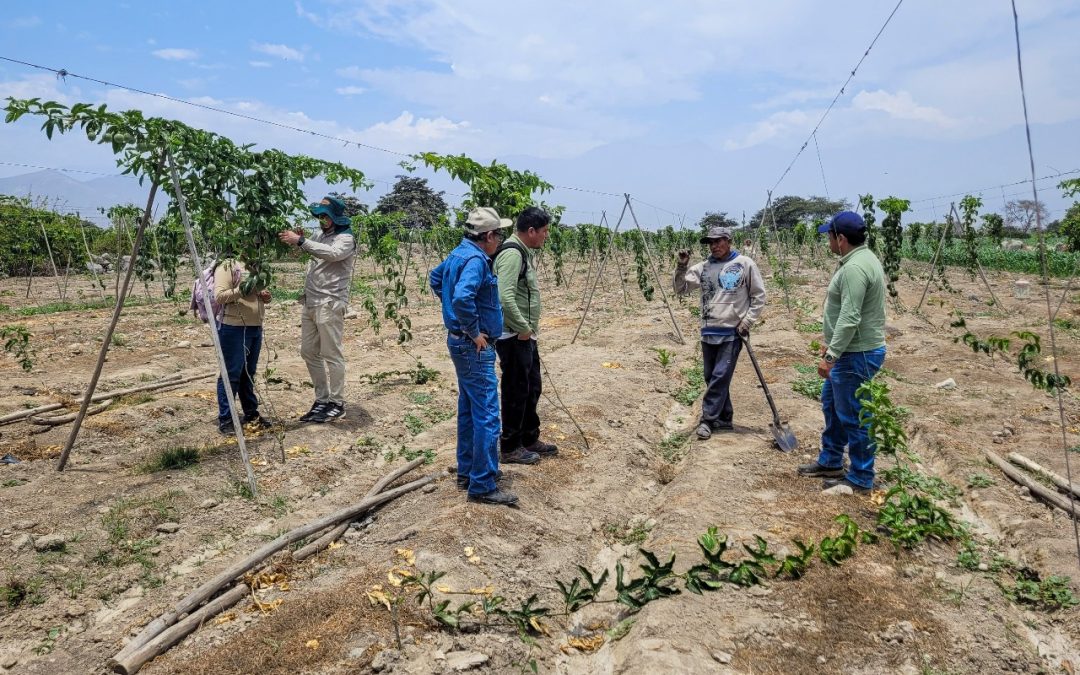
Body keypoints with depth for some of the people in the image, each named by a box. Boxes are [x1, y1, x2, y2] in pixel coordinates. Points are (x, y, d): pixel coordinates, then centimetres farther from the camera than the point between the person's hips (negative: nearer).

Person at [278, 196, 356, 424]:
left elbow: (332, 253, -28)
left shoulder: (345, 238, -8)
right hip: (310, 302, 8)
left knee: (331, 355, -3)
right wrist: (292, 239, -6)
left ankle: (337, 404, 6)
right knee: (309, 353, 13)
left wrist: (301, 241, -31)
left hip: (329, 304, -8)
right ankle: (322, 399, 23)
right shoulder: (320, 234, 15)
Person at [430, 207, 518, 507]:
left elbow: (435, 278, 27)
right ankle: (483, 485, -1)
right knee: (487, 415, -6)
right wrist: (474, 332, -21)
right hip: (475, 347, -11)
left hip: (461, 342, 11)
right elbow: (462, 298, -35)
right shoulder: (475, 260, -20)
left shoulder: (459, 253, 10)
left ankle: (467, 471, 28)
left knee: (469, 409, 18)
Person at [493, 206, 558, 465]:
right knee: (516, 392, 1)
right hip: (514, 337, -10)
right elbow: (504, 297, -30)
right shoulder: (512, 254, -20)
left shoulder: (525, 252, 13)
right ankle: (511, 449, 14)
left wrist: (530, 329, 14)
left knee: (532, 388, 18)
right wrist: (523, 329, -21)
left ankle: (530, 439, 32)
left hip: (526, 336, 10)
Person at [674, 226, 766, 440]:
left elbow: (759, 295, 2)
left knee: (720, 376, -9)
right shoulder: (703, 267, 8)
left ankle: (708, 419, -1)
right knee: (711, 377, 9)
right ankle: (724, 419, 22)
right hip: (709, 332, 5)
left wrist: (747, 321, -5)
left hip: (732, 332, -5)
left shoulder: (745, 264, -2)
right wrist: (681, 267, -9)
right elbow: (681, 289, 6)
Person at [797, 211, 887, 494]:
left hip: (857, 354, -11)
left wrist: (831, 355, -25)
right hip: (851, 350, 11)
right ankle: (830, 462, 35)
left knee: (852, 416, 0)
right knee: (831, 402, 22)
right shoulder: (859, 260, 12)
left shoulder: (854, 267, -23)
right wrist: (831, 343, 23)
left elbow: (850, 319, -28)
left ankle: (861, 479, 13)